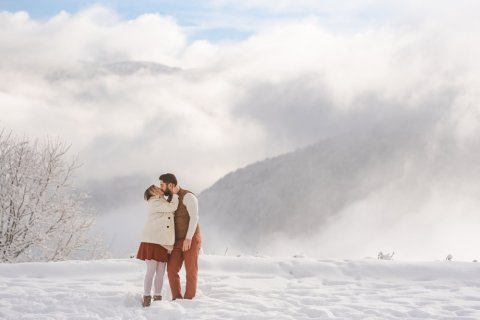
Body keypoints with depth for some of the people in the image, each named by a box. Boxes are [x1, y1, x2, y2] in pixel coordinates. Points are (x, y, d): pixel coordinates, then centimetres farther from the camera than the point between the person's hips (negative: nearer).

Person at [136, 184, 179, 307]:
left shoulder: (163, 203, 23)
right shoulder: (154, 203, -4)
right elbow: (172, 207, -11)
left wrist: (173, 194, 12)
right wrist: (174, 194, 0)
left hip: (163, 243, 7)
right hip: (152, 241, -7)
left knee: (160, 272, 4)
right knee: (151, 270, -10)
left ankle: (158, 297, 9)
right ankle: (146, 298, -7)